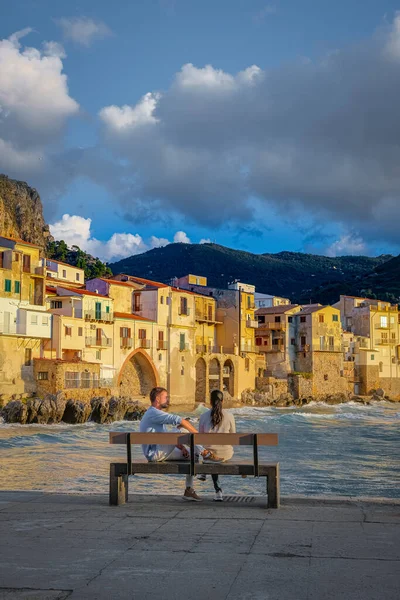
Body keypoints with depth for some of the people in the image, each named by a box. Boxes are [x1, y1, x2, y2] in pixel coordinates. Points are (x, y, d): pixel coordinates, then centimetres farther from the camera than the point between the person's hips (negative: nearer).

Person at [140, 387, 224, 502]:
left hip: (162, 452, 10)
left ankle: (189, 490, 6)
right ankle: (205, 453, -13)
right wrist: (197, 434, -21)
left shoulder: (155, 414, 20)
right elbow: (176, 420, -26)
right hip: (155, 453, -10)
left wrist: (181, 447, 5)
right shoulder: (153, 413, -14)